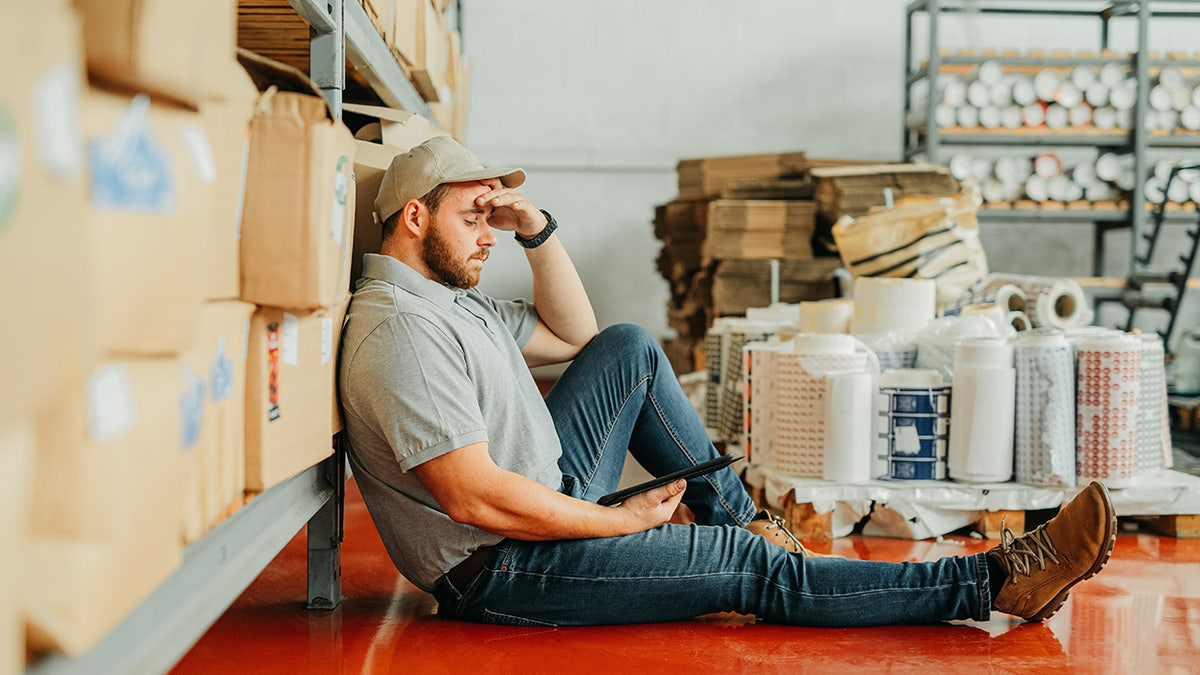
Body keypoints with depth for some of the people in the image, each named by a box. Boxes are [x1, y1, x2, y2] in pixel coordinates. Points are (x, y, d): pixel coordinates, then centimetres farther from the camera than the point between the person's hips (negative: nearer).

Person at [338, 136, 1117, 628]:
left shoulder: (450, 296, 10)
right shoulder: (402, 332, -23)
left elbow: (575, 335, 19)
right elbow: (475, 498, -29)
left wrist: (538, 229, 3)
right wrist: (619, 521, -17)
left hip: (546, 500, 10)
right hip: (502, 572, -10)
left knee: (630, 349, 11)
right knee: (755, 571, -11)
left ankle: (735, 516, 16)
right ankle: (994, 583, -5)